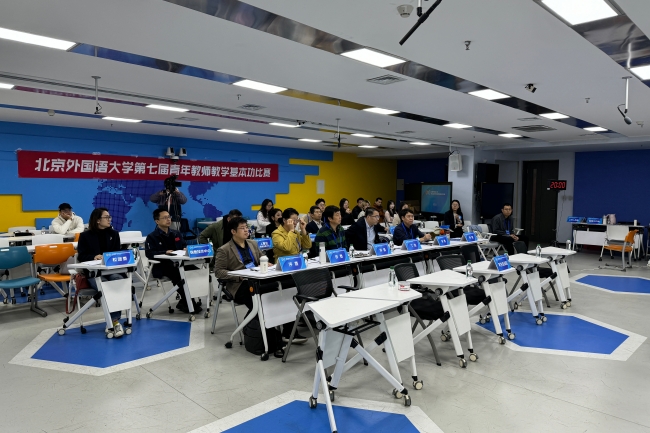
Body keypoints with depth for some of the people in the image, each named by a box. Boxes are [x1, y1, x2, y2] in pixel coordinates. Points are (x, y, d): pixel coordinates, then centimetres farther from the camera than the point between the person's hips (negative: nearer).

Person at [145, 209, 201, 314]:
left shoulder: (176, 234, 21)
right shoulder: (152, 237, 4)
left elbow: (184, 246, 20)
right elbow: (149, 253, -9)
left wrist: (186, 249, -6)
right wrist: (165, 252, -24)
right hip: (161, 266, -5)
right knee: (177, 274, -35)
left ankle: (183, 302, -10)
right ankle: (188, 302, -20)